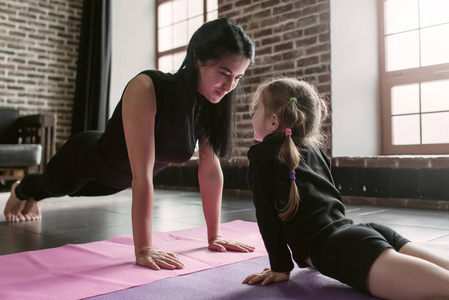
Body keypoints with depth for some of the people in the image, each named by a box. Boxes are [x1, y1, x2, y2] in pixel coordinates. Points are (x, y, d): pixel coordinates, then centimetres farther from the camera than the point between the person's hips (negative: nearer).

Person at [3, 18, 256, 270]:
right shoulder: (145, 89, -43)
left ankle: (33, 198, 70)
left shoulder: (212, 103, -25)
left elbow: (211, 171, -19)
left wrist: (214, 236, -18)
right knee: (54, 186, 30)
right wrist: (143, 250, -43)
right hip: (89, 157, -5)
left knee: (73, 190, 35)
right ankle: (21, 191, 67)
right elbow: (142, 175, -45)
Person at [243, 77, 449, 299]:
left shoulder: (262, 154, 6)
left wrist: (280, 267, 11)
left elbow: (267, 213, 3)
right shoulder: (313, 150, 27)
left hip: (339, 247, -8)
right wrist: (314, 257, 41)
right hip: (362, 231, 8)